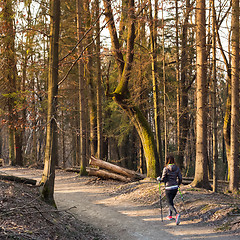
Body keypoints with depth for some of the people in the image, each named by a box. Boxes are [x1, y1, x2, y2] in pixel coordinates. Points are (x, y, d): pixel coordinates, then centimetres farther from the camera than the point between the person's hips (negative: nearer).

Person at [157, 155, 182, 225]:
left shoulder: (166, 169, -12)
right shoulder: (177, 168, 2)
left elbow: (163, 179, -10)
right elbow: (180, 178, 3)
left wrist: (159, 179, 11)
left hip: (168, 188, -5)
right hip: (175, 187, 5)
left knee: (170, 204, -3)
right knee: (171, 201, 27)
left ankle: (177, 214, -29)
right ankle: (170, 215, 35)